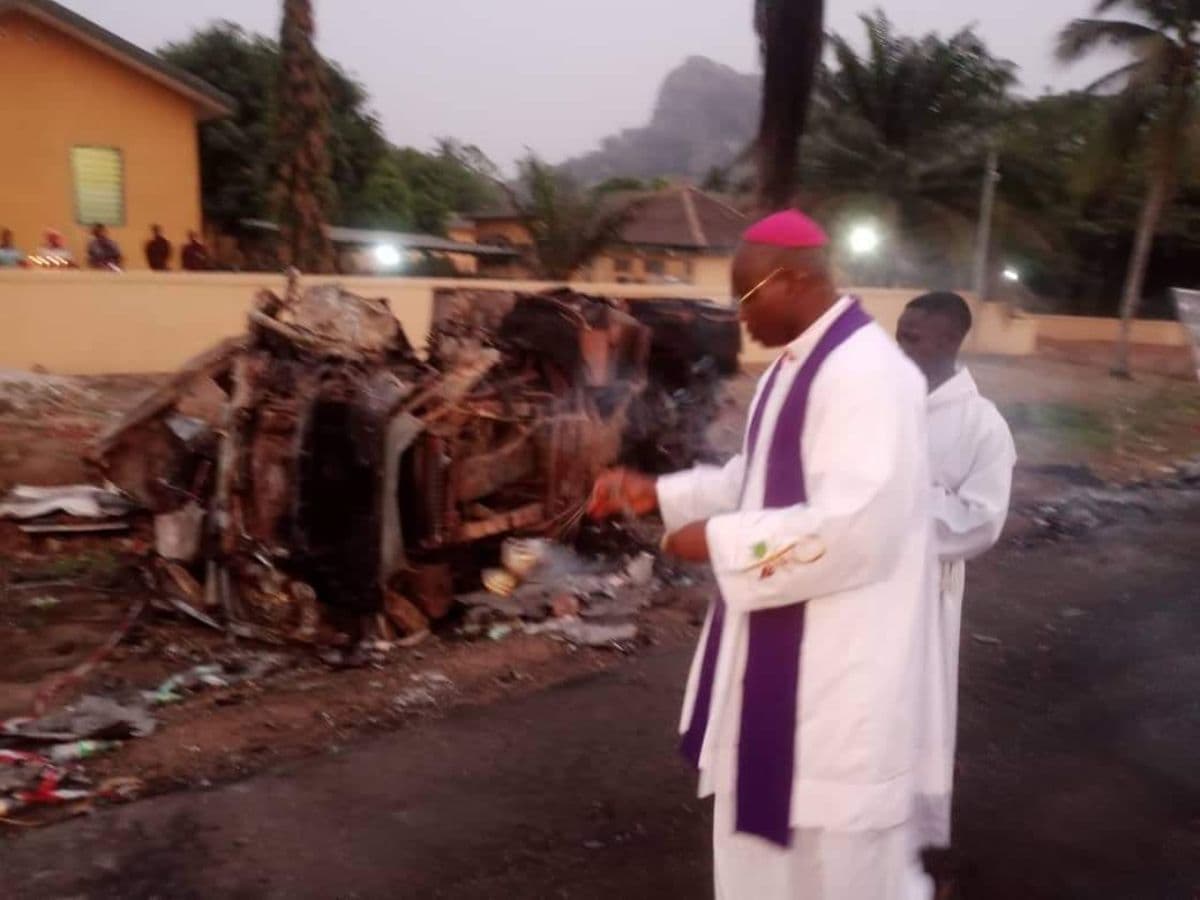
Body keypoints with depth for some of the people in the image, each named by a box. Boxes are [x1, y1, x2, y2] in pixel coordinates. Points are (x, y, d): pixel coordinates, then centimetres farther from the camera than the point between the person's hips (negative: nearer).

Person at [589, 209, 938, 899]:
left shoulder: (866, 372, -22)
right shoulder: (793, 367, 10)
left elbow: (856, 526, -29)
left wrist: (721, 542, -21)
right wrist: (660, 494, 6)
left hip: (840, 657, -10)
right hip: (780, 643, 10)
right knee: (767, 818, 22)